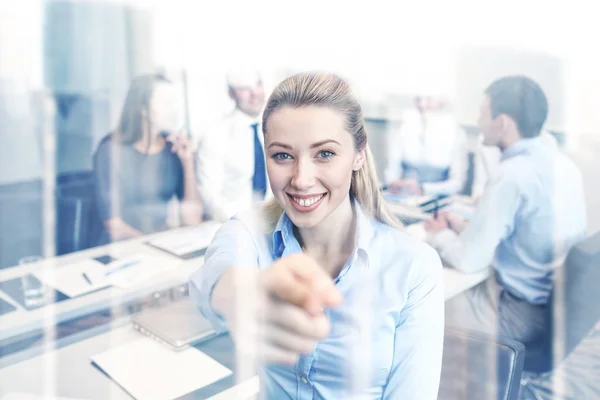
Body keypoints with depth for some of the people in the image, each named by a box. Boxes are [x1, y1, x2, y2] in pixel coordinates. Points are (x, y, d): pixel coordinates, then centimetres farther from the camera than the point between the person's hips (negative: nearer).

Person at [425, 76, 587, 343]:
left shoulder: (513, 175, -25)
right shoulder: (563, 165, 2)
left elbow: (468, 260, -20)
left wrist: (440, 235, -1)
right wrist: (464, 228, 9)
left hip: (518, 312, -8)